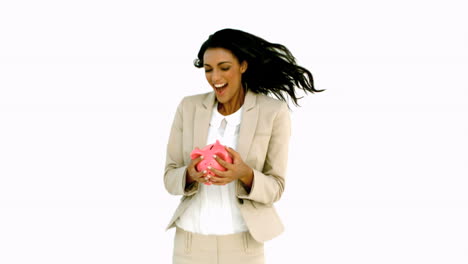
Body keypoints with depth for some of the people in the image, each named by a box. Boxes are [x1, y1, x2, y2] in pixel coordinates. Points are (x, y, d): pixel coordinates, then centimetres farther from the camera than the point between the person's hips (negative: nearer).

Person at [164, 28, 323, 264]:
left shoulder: (274, 112, -8)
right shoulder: (189, 107, -1)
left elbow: (275, 188, -6)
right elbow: (170, 177, 1)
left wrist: (244, 174, -26)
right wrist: (190, 174, -20)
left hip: (242, 244, -1)